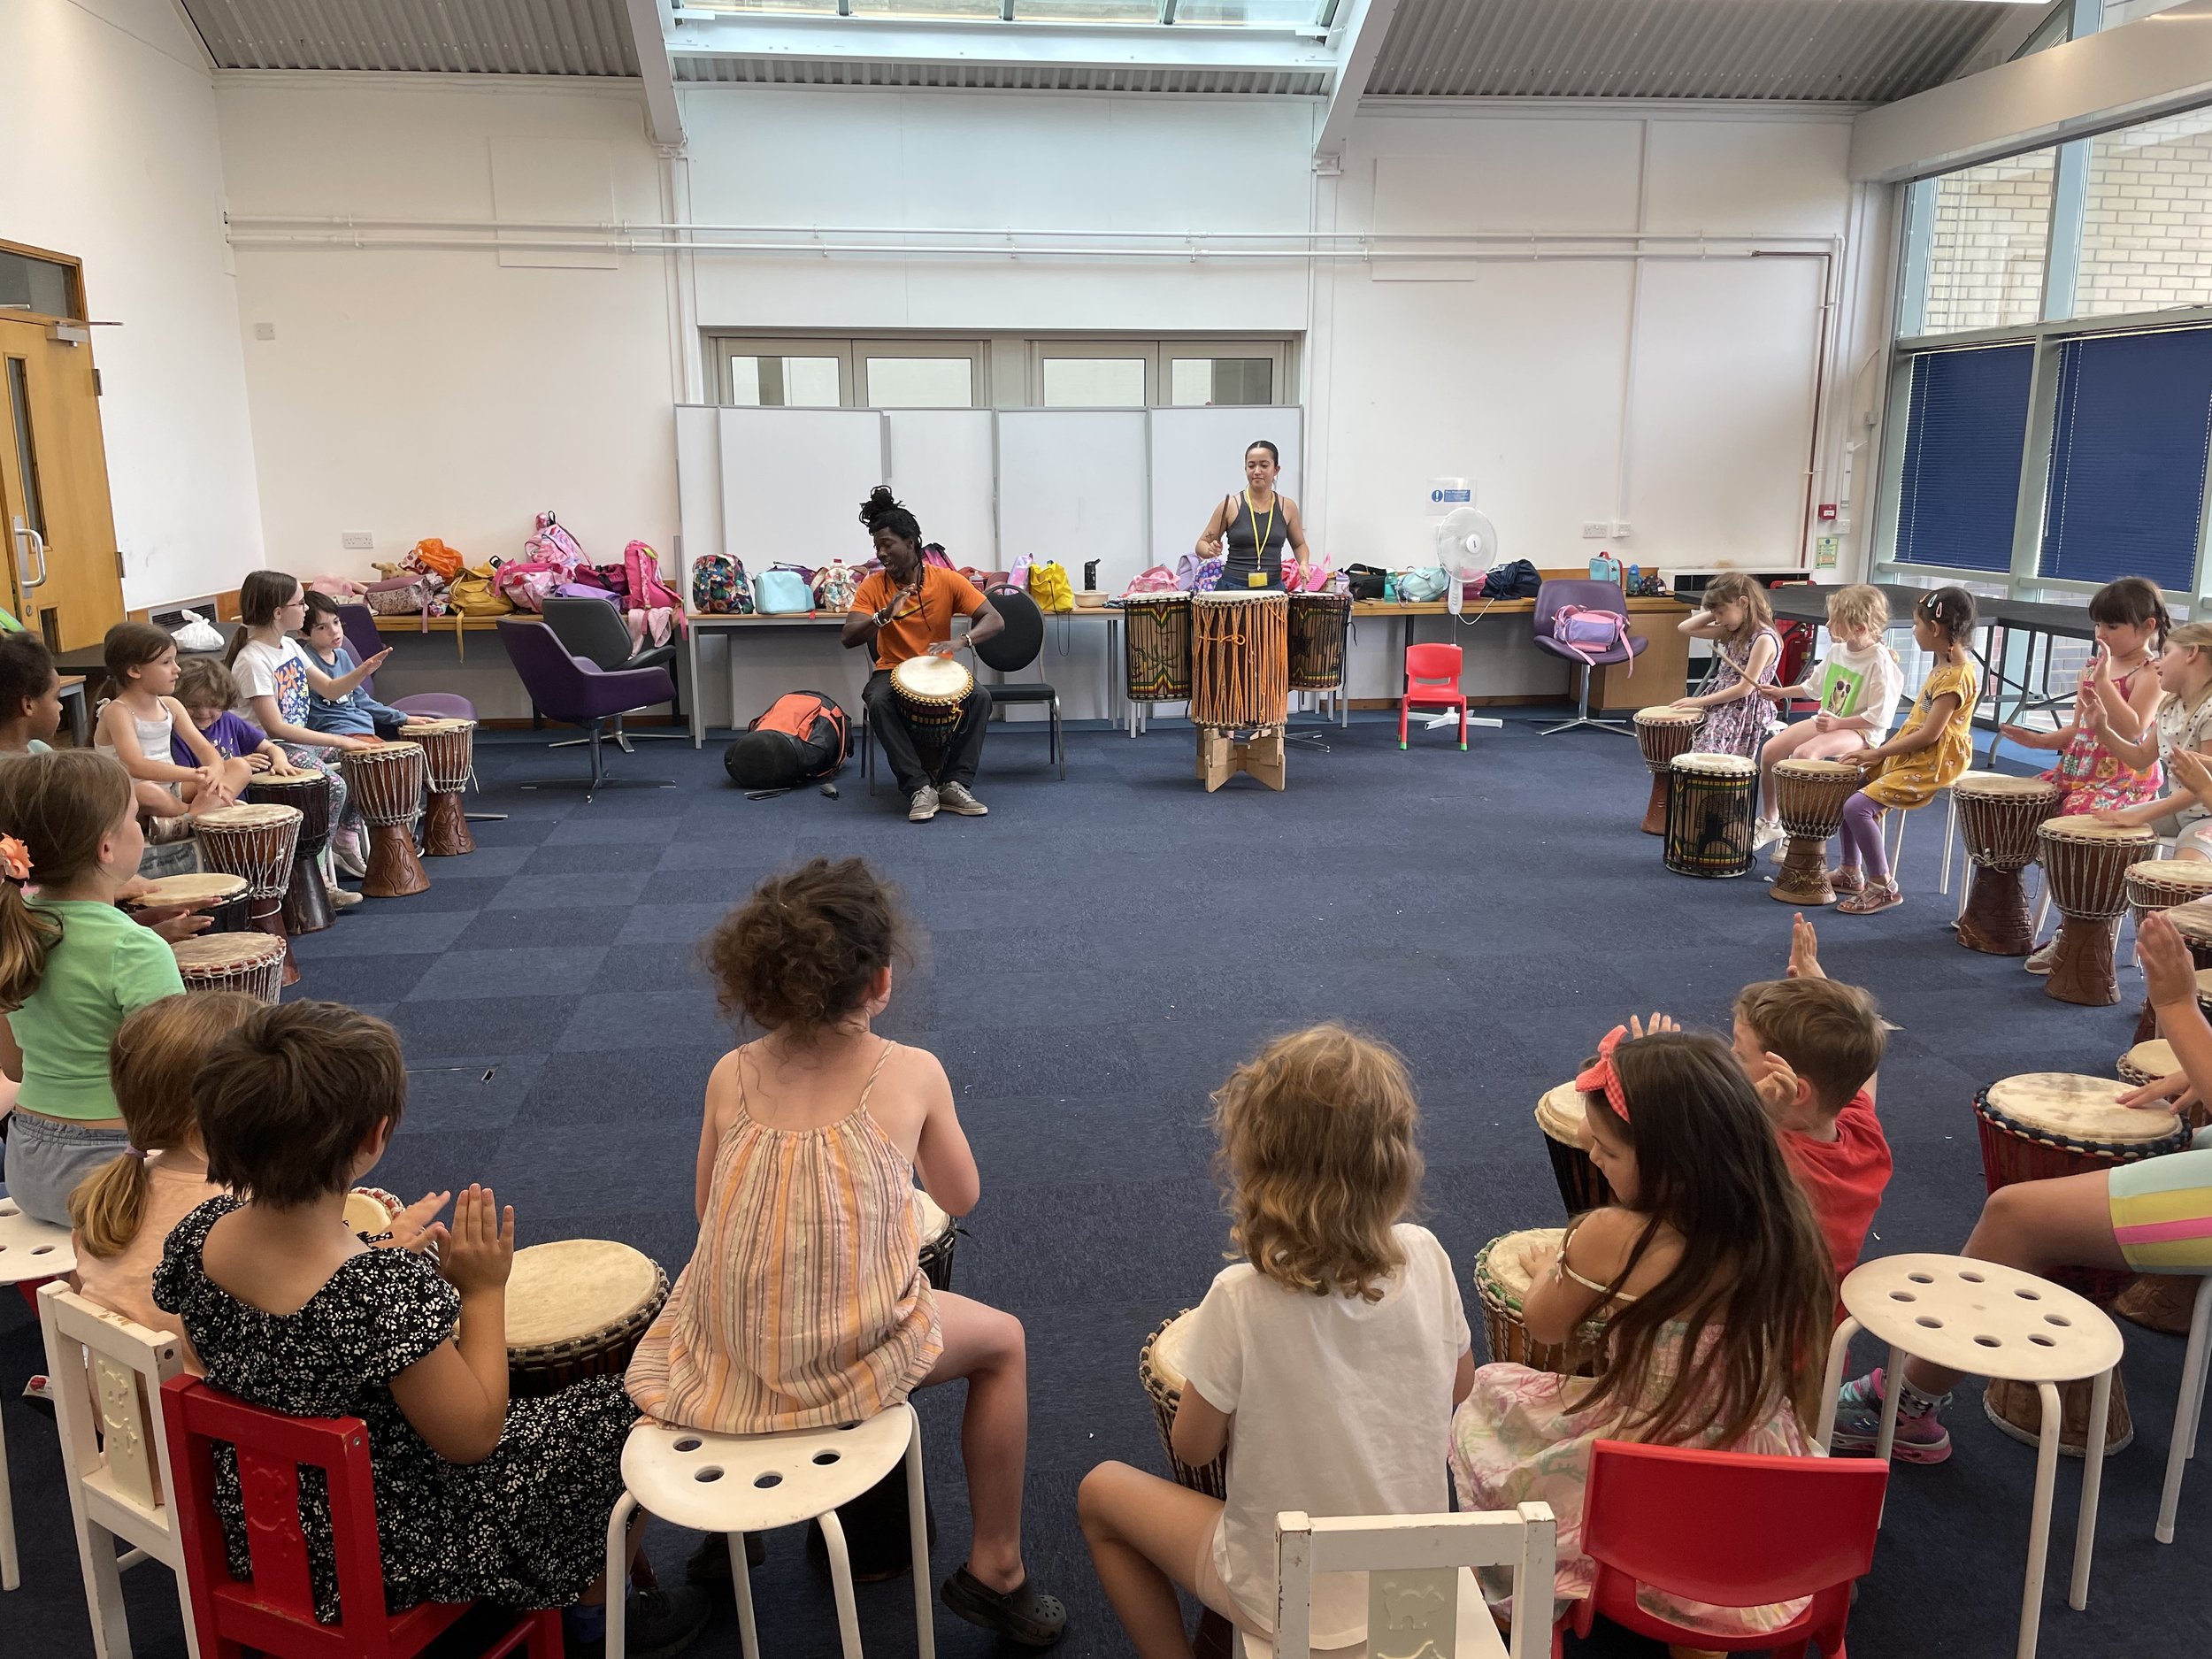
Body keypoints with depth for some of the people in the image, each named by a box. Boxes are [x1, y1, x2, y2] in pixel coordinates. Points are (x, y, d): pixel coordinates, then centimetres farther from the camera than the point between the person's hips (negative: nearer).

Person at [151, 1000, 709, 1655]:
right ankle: (598, 1604, 35)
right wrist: (484, 1291, -15)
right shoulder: (391, 1292, -37)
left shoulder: (198, 1236, -16)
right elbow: (472, 1437, -23)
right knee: (614, 1409, 10)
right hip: (382, 1555, -7)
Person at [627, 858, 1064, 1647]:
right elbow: (961, 1198, 7)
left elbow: (707, 1206, 11)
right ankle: (995, 1569, 29)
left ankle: (725, 1527, 49)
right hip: (847, 1361, -3)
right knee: (1003, 1342, 25)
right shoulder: (912, 1072, -8)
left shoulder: (731, 1076, -1)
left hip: (723, 1356, 4)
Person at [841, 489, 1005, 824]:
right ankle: (919, 788, -28)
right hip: (893, 671, 0)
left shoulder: (947, 581, -9)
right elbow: (847, 639, -16)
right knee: (878, 702, -34)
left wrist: (961, 641, -35)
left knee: (980, 696, -29)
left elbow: (994, 620, -15)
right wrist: (884, 615, -35)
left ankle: (954, 784, -21)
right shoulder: (872, 587, -8)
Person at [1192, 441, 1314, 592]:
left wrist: (1303, 563, 1)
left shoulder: (1287, 507, 6)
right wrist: (1211, 550, -16)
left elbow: (1299, 544, 21)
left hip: (1273, 589, 2)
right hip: (1232, 588, -2)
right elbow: (1201, 544, 5)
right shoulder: (1230, 505, -1)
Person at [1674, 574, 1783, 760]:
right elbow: (1685, 628, 11)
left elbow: (1745, 688, -20)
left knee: (1704, 757, -24)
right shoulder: (1733, 631, 8)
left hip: (1744, 712, -9)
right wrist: (1714, 612, 0)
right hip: (1718, 705, 9)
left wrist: (1701, 701, -18)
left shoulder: (1764, 639, -17)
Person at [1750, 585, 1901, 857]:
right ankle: (1769, 822, 13)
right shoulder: (1837, 649, 5)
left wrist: (1838, 723, -25)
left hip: (1860, 732, -8)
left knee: (1803, 754, -33)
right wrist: (1783, 692, 15)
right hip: (1826, 721, 8)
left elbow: (1880, 717, -21)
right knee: (1769, 750, -5)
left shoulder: (1881, 662, -19)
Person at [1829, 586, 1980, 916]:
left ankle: (1882, 886, -8)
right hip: (1912, 756, 11)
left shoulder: (1956, 676, -20)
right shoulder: (1944, 665, 12)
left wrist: (1877, 753, -18)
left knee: (1857, 805, -20)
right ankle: (1851, 872, 21)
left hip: (1934, 764, -11)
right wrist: (1880, 751, 8)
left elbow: (1929, 734, -24)